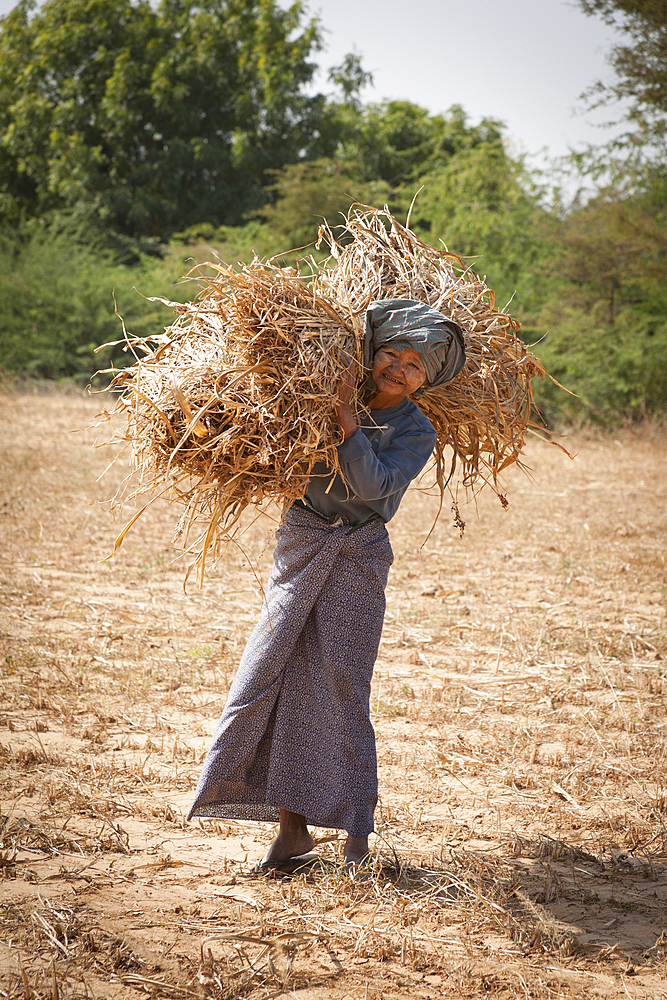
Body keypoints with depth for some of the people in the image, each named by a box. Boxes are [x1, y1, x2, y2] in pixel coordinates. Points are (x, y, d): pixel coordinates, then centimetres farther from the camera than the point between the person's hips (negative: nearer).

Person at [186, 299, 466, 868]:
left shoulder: (417, 432, -3)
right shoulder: (332, 388, 6)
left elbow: (375, 486, -20)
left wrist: (345, 415, -23)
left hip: (357, 555, -3)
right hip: (301, 543, 3)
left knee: (340, 681, -9)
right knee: (275, 673, -4)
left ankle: (356, 827, -1)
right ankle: (292, 826, 2)